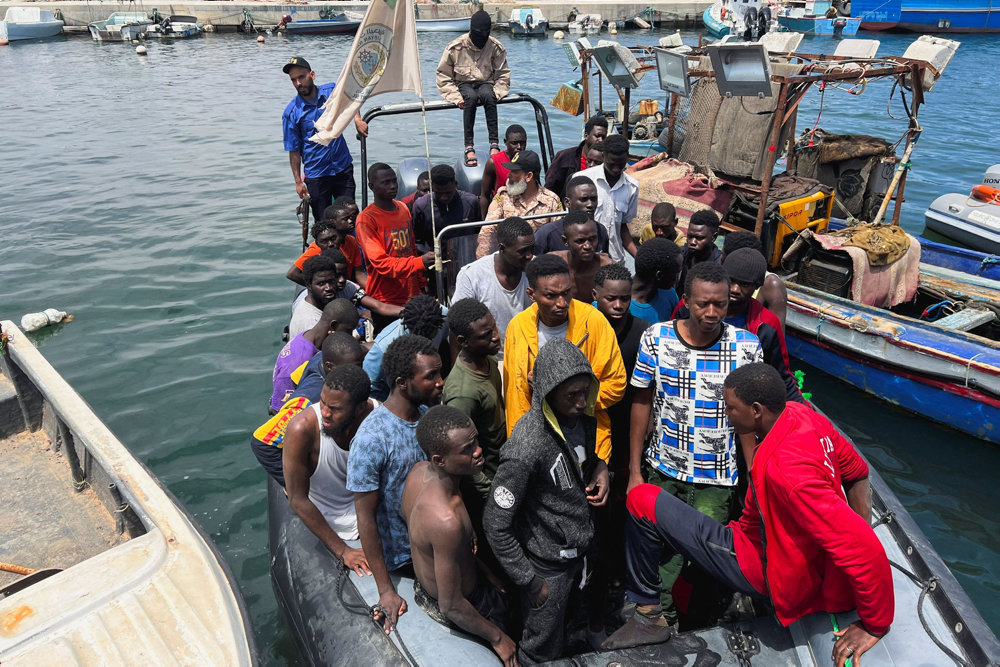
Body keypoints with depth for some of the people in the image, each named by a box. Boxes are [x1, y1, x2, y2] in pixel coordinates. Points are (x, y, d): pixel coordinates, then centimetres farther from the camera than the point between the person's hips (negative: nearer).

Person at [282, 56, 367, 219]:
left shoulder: (331, 91, -2)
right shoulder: (291, 113, -9)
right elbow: (294, 151, -6)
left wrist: (357, 120, 3)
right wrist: (298, 182, -9)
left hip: (343, 168, 2)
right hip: (316, 175, -2)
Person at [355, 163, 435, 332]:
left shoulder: (403, 209, 10)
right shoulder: (367, 219, -11)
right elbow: (380, 262, -20)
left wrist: (421, 283, 17)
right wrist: (419, 262, -31)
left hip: (412, 294, 6)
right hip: (386, 301, -6)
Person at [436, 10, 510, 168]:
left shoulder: (495, 47, -1)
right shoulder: (455, 47, -6)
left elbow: (503, 75, 6)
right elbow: (443, 75, -2)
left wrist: (495, 94, -12)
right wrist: (455, 97, -15)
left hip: (486, 84, 1)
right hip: (463, 85, -1)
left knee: (488, 95, -36)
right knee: (471, 97, -37)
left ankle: (494, 144, -40)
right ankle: (469, 147, -41)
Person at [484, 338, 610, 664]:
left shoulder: (583, 417, -10)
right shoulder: (527, 448, -33)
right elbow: (496, 524, -25)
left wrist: (601, 469, -9)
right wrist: (528, 579, -18)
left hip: (579, 548, 7)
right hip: (548, 564, -7)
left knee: (564, 638, 29)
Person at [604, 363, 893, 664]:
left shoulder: (787, 469, -36)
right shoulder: (799, 415, -9)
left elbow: (865, 549, -35)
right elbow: (857, 472, 6)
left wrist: (874, 625, -18)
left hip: (770, 571, -9)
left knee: (643, 502, -12)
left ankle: (646, 615, 4)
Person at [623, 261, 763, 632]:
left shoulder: (746, 346, -10)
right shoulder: (656, 338, -8)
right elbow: (642, 403, -1)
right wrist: (635, 471, 0)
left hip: (717, 479, -1)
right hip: (662, 470, 1)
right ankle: (663, 616, 39)